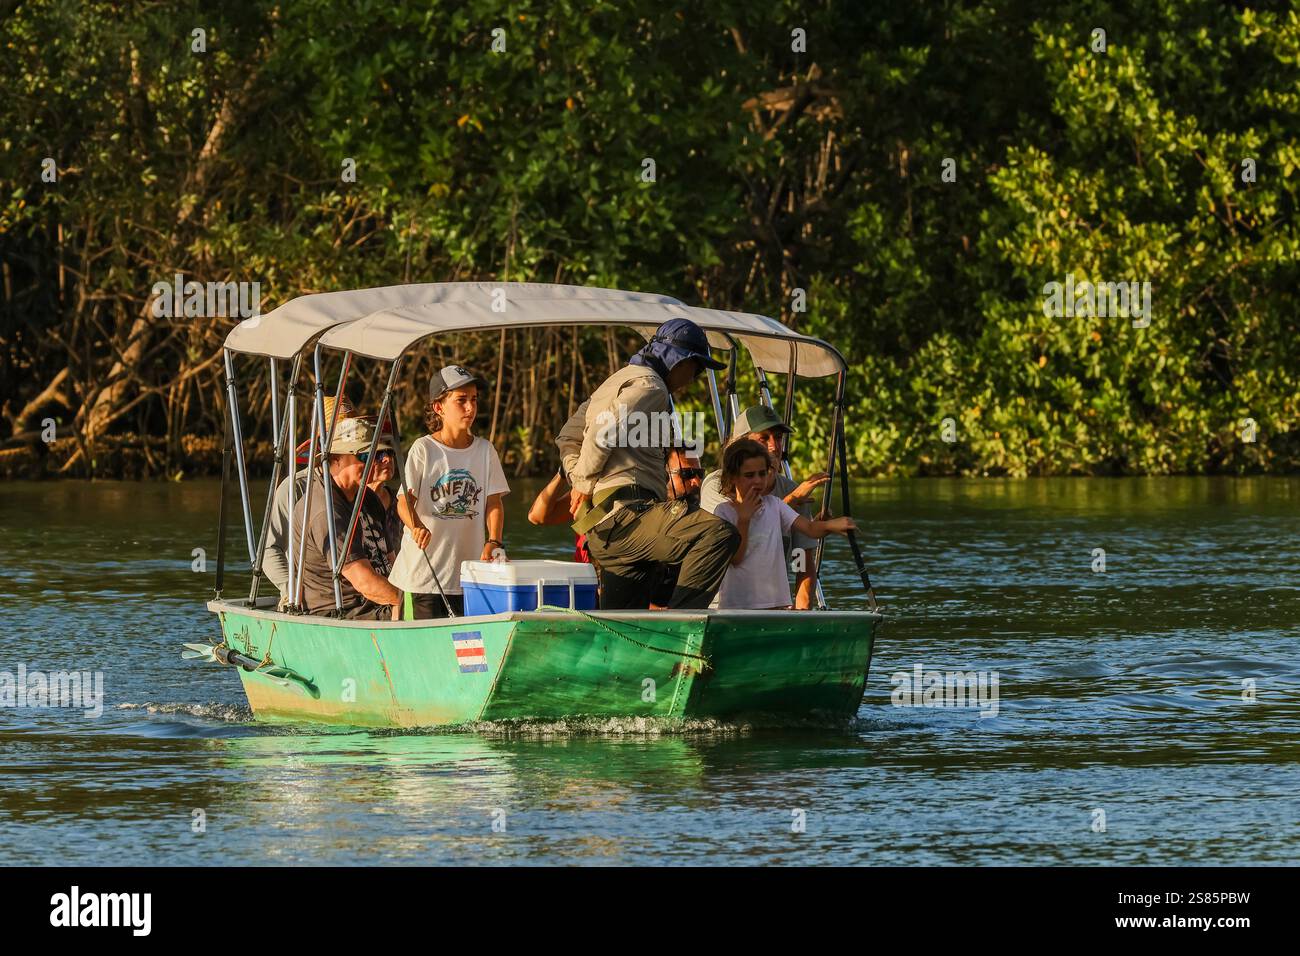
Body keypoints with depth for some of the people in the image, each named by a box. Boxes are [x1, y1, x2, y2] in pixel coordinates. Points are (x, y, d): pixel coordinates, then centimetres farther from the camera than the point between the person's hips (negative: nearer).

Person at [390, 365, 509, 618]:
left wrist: (494, 542, -11)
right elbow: (405, 501, -8)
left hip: (469, 568, 3)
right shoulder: (423, 449, -2)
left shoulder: (484, 450, 9)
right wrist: (417, 527, -30)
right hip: (424, 567, -3)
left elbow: (494, 503, 6)